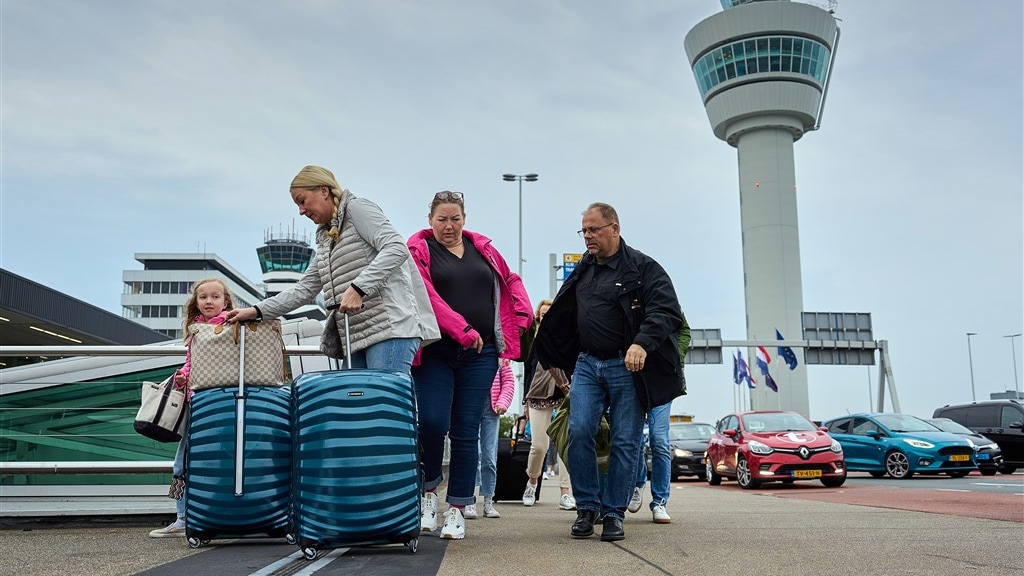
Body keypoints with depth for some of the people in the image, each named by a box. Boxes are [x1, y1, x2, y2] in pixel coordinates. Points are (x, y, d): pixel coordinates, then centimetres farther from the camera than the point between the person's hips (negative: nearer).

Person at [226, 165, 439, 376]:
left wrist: (358, 288, -20)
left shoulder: (358, 208, 2)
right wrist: (257, 311, 17)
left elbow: (396, 248, -12)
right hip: (359, 335, 8)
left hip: (391, 327, -8)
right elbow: (305, 288, 25)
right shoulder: (325, 239, 27)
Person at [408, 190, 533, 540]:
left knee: (466, 431, 3)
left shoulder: (482, 248, 14)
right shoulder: (419, 249, 2)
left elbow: (511, 280, 26)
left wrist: (523, 314, 9)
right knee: (432, 423, -13)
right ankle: (429, 489, 15)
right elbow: (428, 298, -11)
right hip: (435, 352, -3)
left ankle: (457, 509, 11)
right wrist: (462, 330, -20)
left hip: (480, 353, 3)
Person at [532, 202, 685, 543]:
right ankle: (587, 508, 9)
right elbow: (561, 317, 24)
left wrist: (643, 343, -31)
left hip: (628, 367, -4)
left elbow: (666, 311, -16)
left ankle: (614, 514, 13)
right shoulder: (582, 270, 15)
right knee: (579, 433, -6)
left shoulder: (643, 268, -4)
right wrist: (547, 356, 23)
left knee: (625, 442, 1)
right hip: (587, 364, 5)